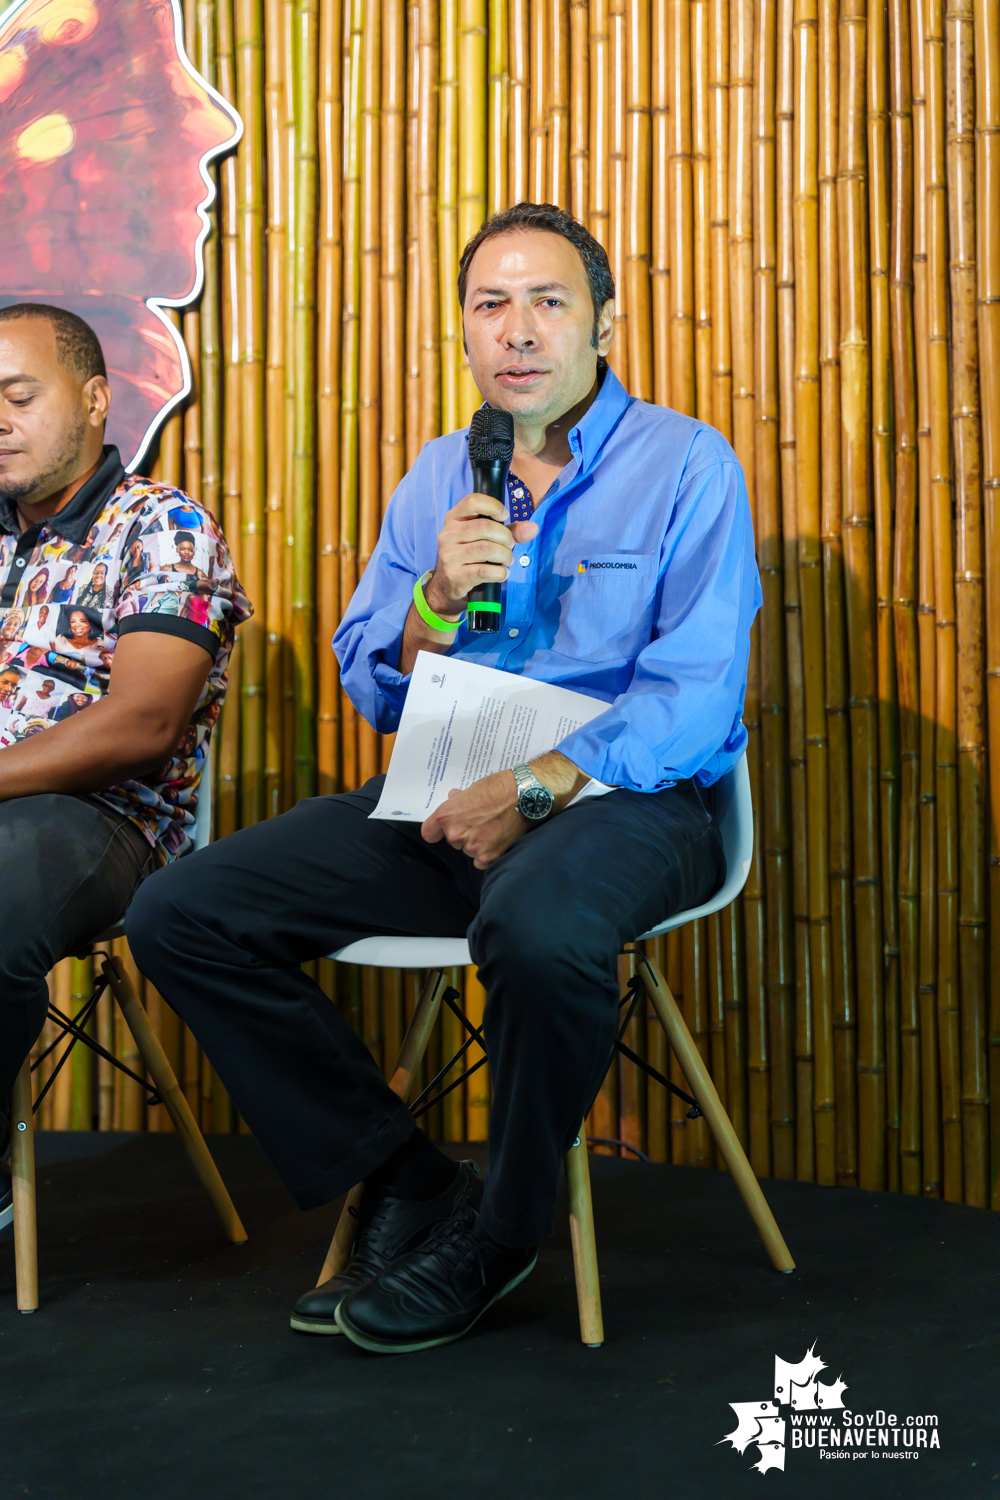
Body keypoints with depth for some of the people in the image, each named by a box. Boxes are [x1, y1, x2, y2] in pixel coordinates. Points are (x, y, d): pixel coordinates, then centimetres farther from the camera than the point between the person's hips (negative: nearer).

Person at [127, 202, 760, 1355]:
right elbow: (373, 691, 13)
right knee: (180, 913, -10)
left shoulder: (686, 464, -2)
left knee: (535, 927, -41)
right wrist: (437, 599, -8)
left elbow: (695, 697, -11)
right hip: (441, 800, 6)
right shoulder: (438, 476, 14)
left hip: (621, 797, -5)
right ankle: (406, 1184, -2)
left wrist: (530, 790, -20)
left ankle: (494, 1232, -12)